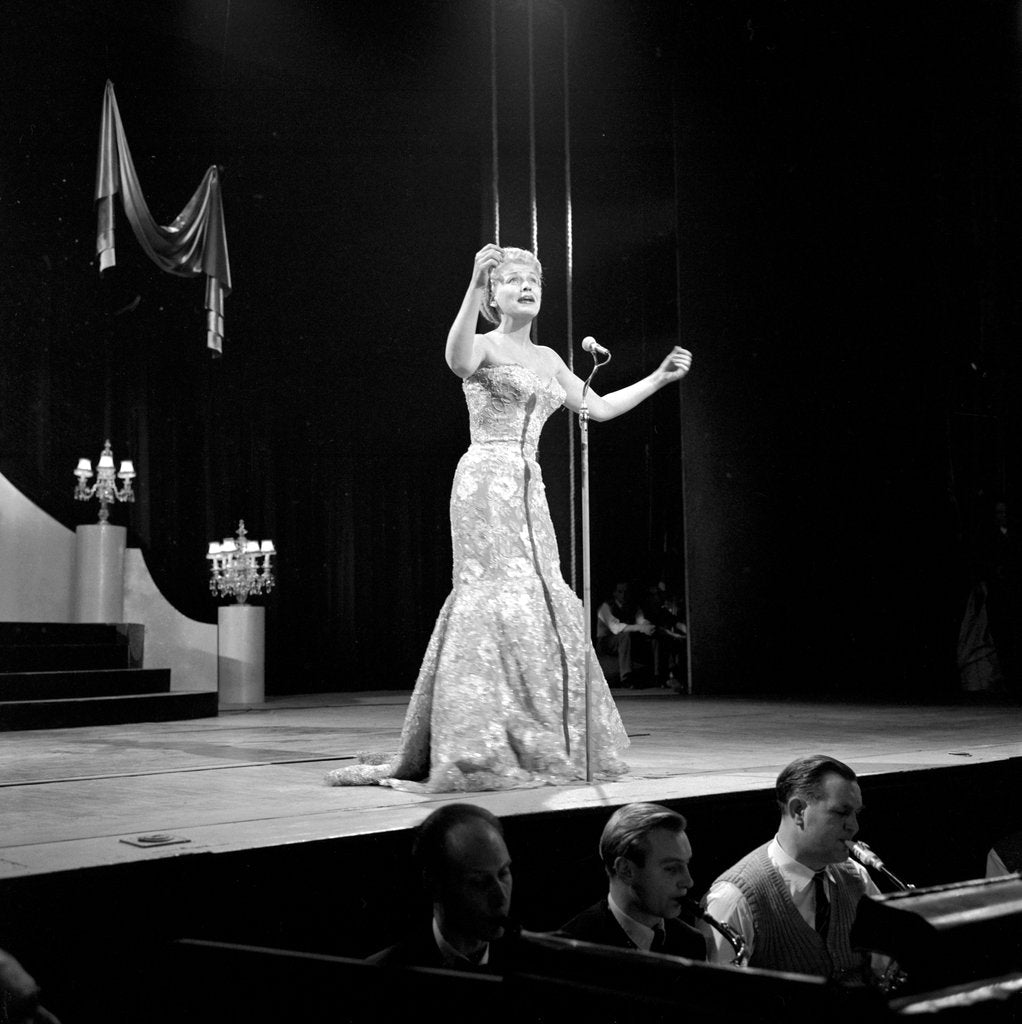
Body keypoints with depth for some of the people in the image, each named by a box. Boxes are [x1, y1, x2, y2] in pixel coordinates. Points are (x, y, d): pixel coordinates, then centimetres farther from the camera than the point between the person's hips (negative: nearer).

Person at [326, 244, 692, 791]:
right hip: (486, 479, -8)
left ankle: (539, 745, 14)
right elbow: (456, 360, -28)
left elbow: (599, 408, 27)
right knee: (499, 595, -14)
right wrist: (474, 287, -40)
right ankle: (480, 749, -12)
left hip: (528, 489, 8)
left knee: (543, 603, 6)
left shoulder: (547, 358, 20)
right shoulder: (485, 346, -3)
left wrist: (658, 378, 27)